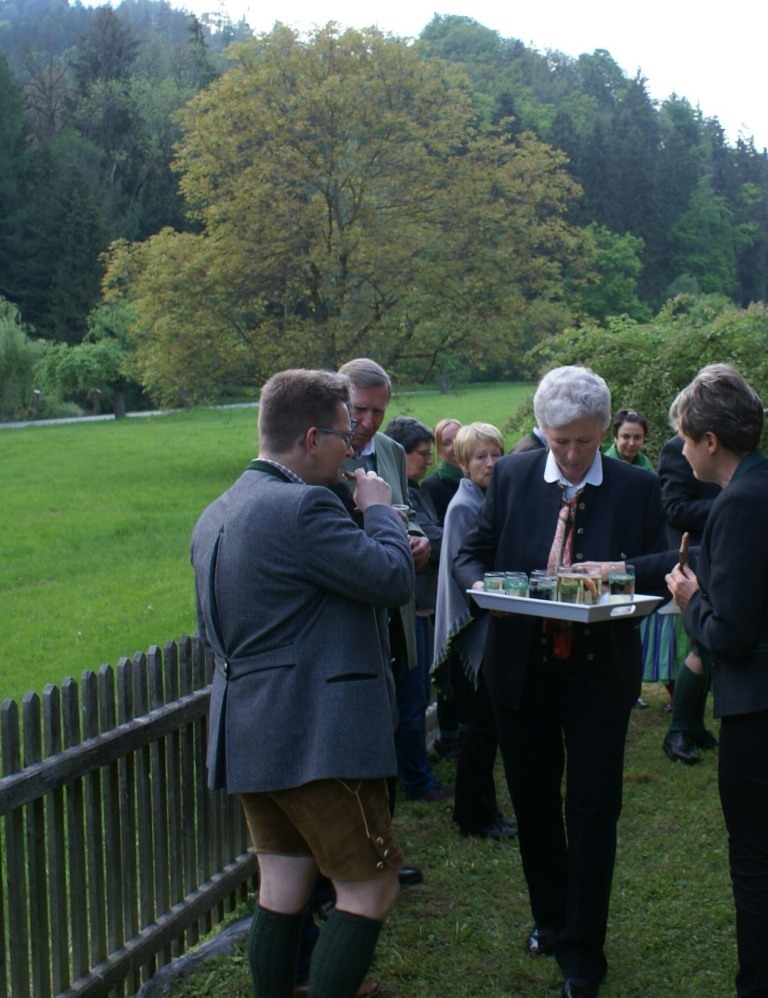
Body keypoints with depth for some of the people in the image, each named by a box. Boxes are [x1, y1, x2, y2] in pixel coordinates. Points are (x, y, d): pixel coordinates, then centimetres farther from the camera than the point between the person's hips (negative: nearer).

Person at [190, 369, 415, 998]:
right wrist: (380, 508, -2)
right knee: (370, 890, 2)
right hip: (317, 736, -9)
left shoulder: (216, 515, 12)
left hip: (248, 734, 9)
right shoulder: (303, 507, -19)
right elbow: (393, 579, -19)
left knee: (282, 892, 16)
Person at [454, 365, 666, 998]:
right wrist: (480, 583, -19)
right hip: (522, 664, 2)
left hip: (600, 668, -2)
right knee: (533, 799, 15)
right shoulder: (512, 476, -2)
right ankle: (550, 918, 37)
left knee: (593, 807, 2)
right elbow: (474, 552, 4)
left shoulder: (637, 488, -6)